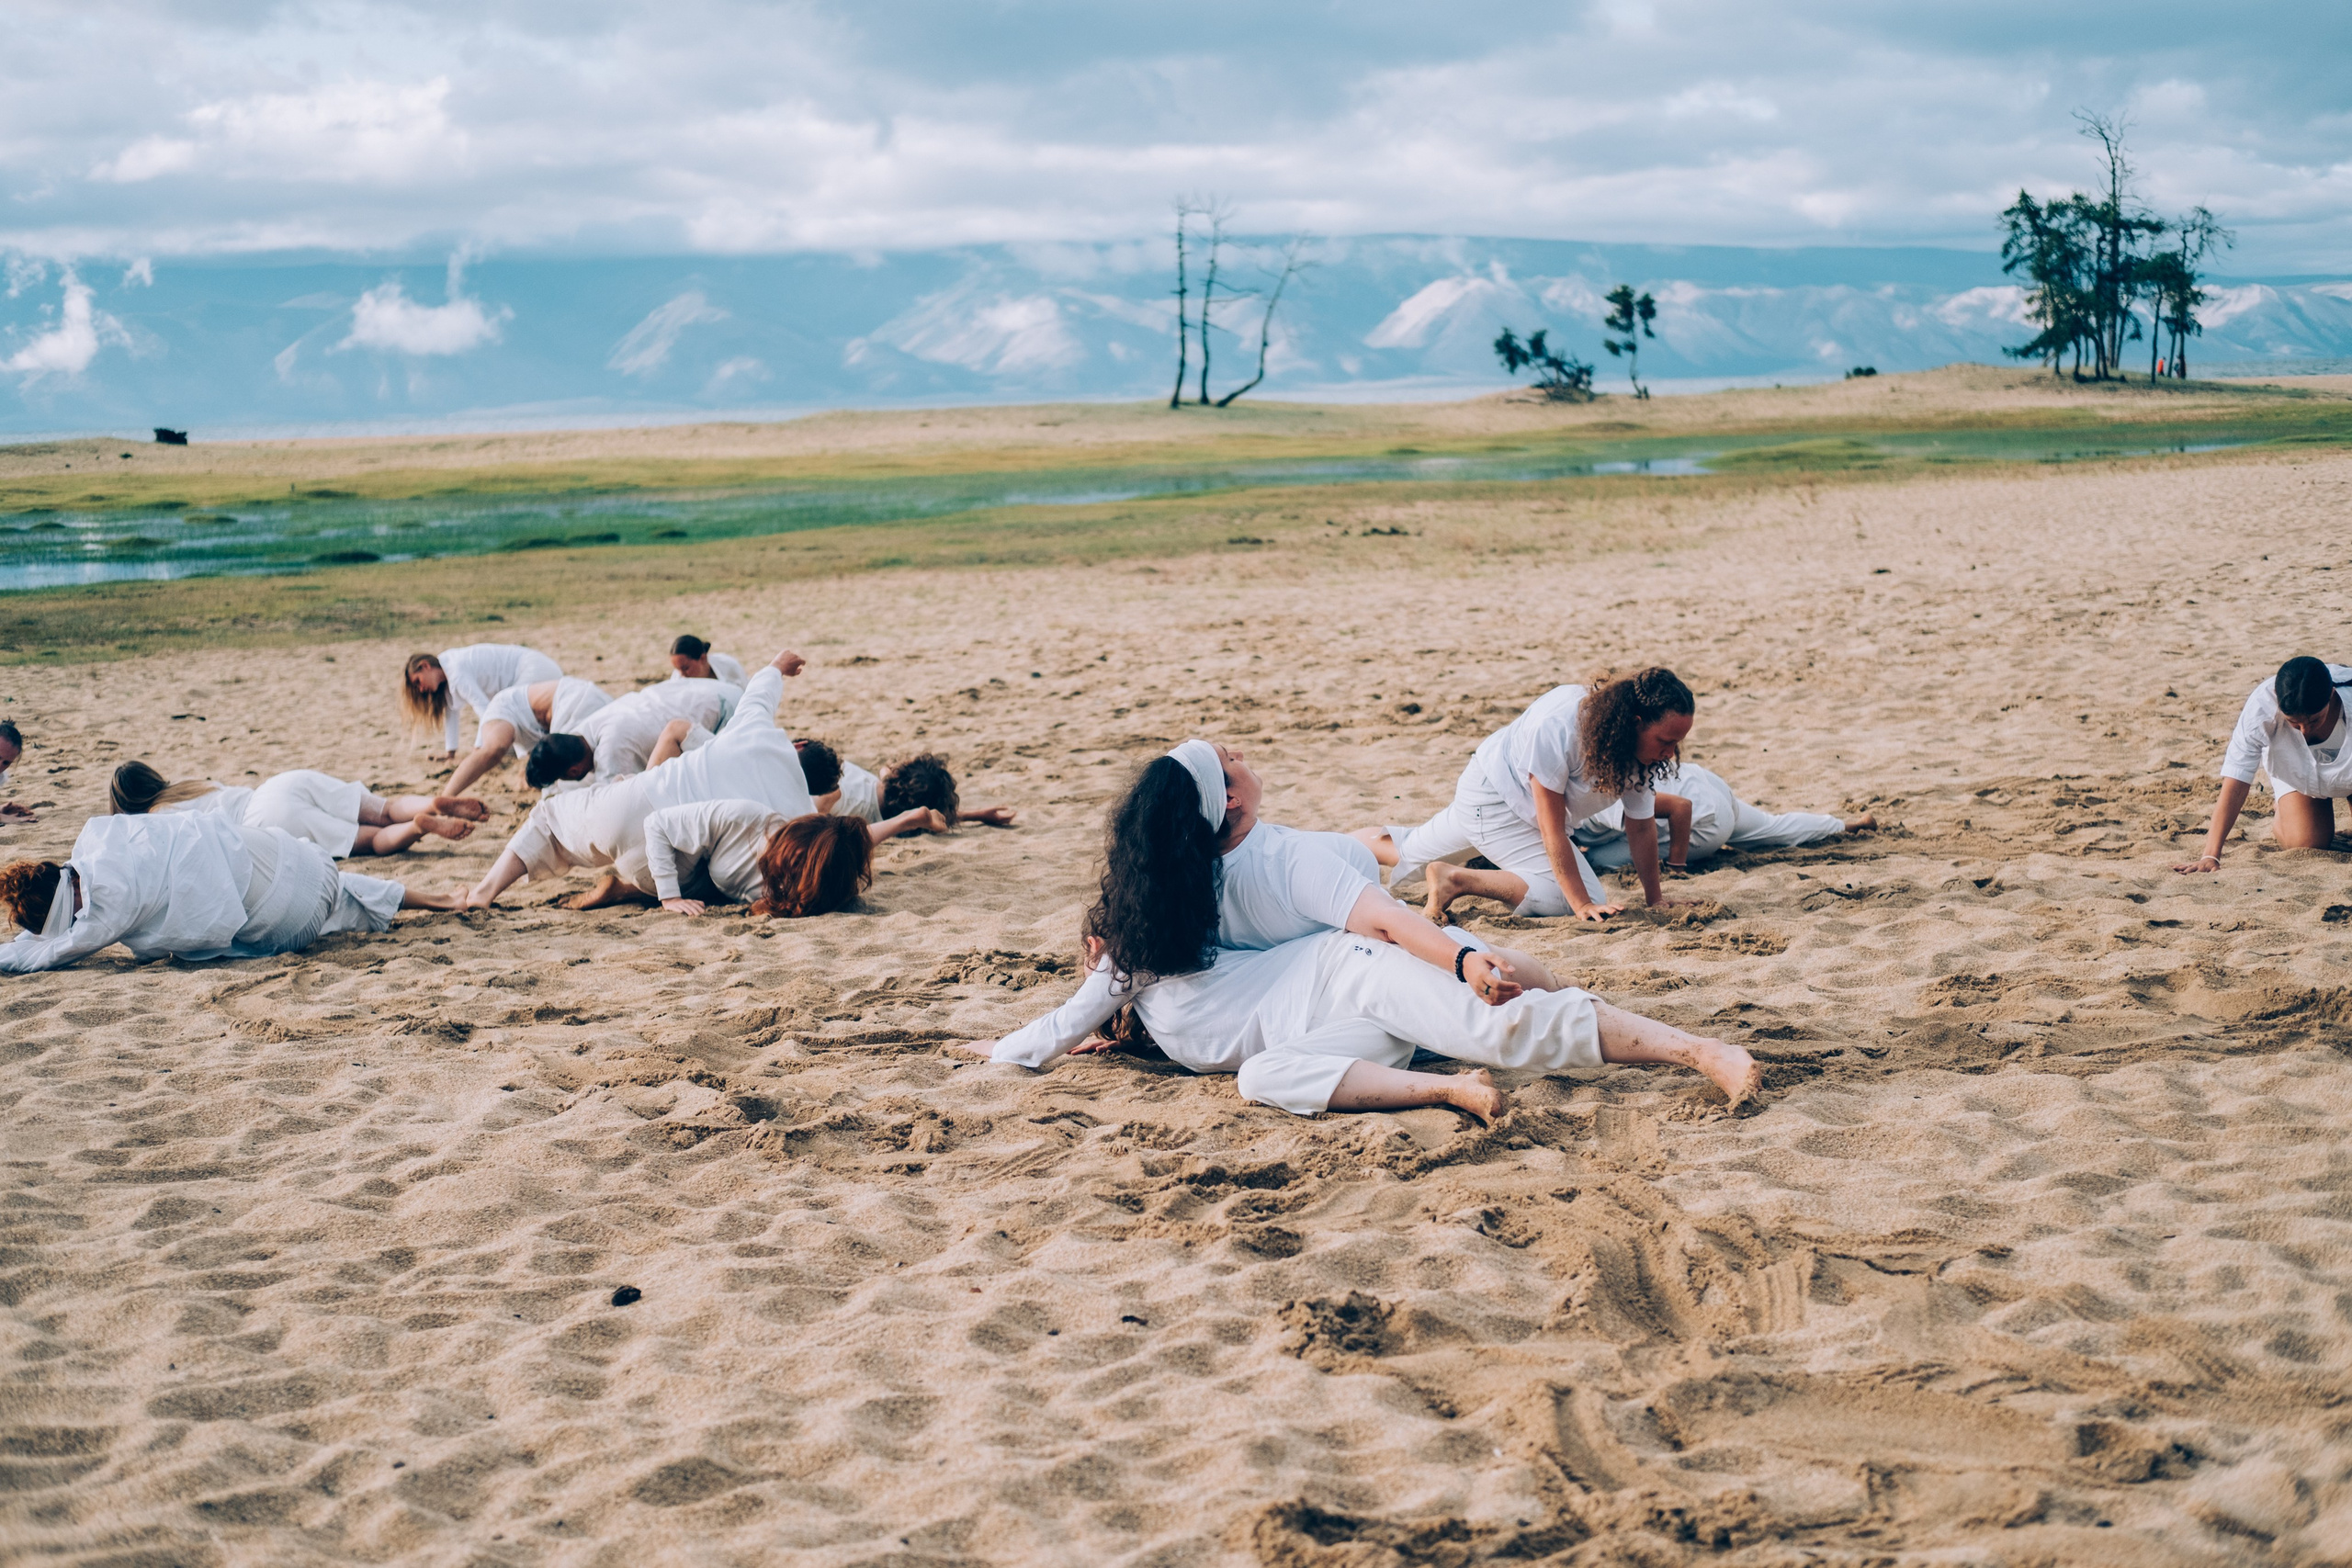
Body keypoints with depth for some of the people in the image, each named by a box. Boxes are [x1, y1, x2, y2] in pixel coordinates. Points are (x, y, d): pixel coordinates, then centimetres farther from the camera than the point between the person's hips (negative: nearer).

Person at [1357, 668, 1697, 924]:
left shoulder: (1642, 744, -17)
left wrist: (1655, 898, -5)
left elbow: (1641, 825, -6)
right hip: (1492, 796, -8)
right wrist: (1583, 904, -33)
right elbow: (1552, 830, -32)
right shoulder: (1558, 728, -37)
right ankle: (1456, 880, -14)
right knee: (1562, 895, -25)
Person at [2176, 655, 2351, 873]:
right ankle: (2282, 811, 19)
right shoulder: (2262, 706, -40)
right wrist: (2211, 856, -44)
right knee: (2307, 842, -16)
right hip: (2297, 768, 0)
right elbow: (2236, 783, -39)